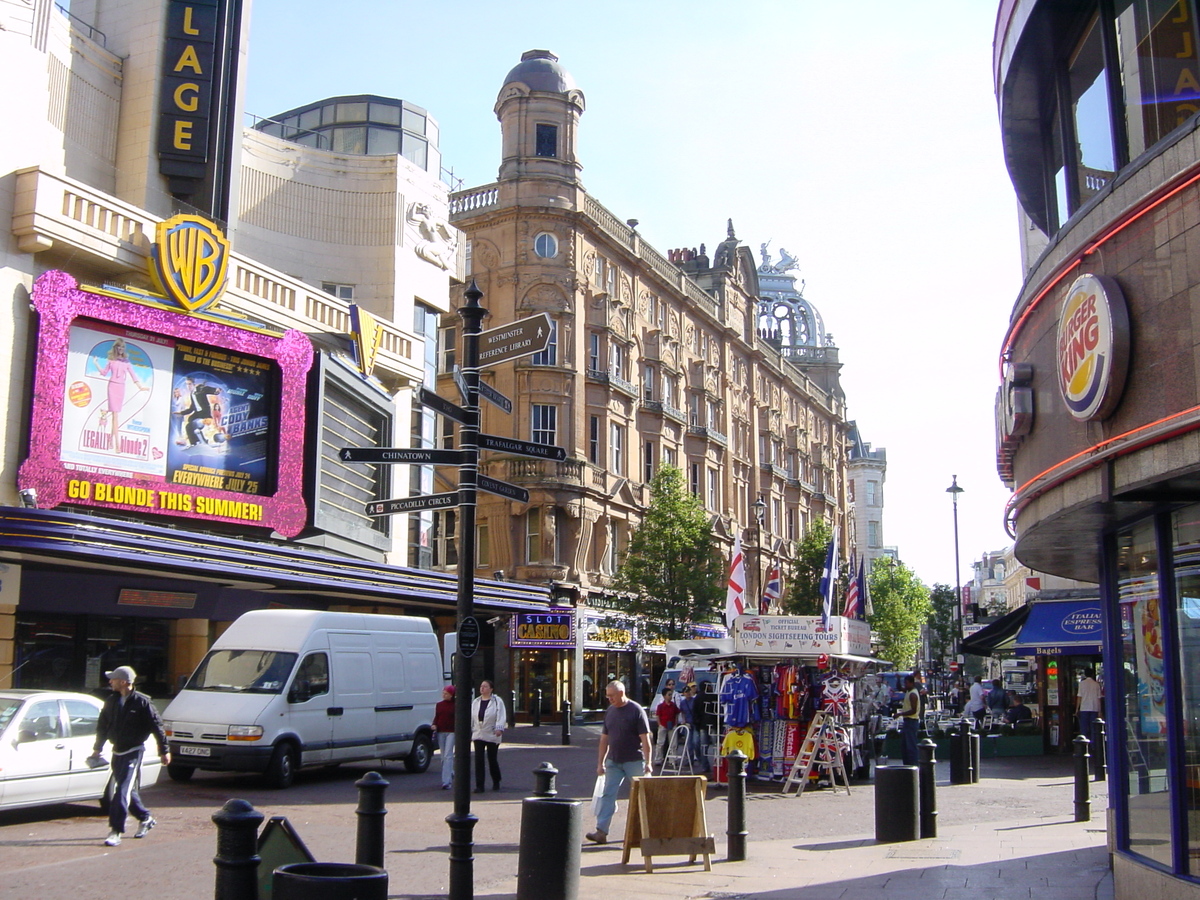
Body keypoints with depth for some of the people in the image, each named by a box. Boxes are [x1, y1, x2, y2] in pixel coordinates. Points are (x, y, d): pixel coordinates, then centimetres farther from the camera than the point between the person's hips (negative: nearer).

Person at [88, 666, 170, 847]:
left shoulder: (142, 702, -13)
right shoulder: (111, 701, 6)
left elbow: (157, 727, -8)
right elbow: (102, 726, 17)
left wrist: (164, 751, -6)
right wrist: (97, 749, 20)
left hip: (133, 752, -7)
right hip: (117, 751, 7)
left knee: (123, 790, -12)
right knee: (126, 790, 14)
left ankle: (116, 831, -10)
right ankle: (145, 819, 32)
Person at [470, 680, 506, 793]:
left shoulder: (497, 701, -4)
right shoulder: (475, 702, 12)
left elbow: (501, 716, -13)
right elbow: (471, 717, 16)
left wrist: (499, 728, -26)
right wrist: (469, 731, 15)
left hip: (492, 735, -4)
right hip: (478, 735, 4)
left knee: (492, 759, 6)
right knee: (478, 760, -5)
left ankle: (496, 782, 28)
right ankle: (479, 785, -3)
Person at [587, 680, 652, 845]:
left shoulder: (636, 710, -10)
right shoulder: (609, 711, 7)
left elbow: (645, 739, -11)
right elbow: (604, 738, 14)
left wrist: (648, 764, -14)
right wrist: (600, 762, 11)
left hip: (634, 761, -5)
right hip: (613, 761, 5)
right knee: (608, 795, -3)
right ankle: (601, 831, -5)